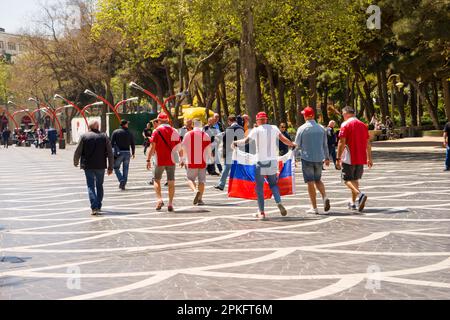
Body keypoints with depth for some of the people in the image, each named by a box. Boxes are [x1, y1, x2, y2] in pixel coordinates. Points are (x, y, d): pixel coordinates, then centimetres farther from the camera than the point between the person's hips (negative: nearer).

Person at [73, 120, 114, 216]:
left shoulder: (84, 137, -4)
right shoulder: (104, 137, 1)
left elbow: (78, 151, 0)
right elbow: (110, 153, 0)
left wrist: (76, 162, 18)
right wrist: (110, 167, 7)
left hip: (88, 166, -2)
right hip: (101, 166, 2)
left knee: (91, 186, 1)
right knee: (99, 186, 17)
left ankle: (94, 208, -13)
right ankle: (98, 207, 23)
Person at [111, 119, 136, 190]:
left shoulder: (115, 132, -1)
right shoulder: (130, 133, 4)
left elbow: (112, 143, -4)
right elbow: (133, 144, 8)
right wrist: (133, 153, 21)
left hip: (119, 153, -2)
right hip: (127, 153, 2)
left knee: (116, 168, 8)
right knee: (125, 169, 9)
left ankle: (121, 180, -12)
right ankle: (123, 184, 7)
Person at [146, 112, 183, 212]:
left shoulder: (157, 131, -5)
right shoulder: (174, 131, 5)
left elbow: (152, 147, -10)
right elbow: (179, 147, 7)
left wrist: (148, 160, -7)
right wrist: (182, 159, 16)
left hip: (160, 161, -2)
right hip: (171, 161, 2)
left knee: (157, 180, 12)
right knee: (171, 182, 6)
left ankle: (159, 199, -5)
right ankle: (170, 204, 3)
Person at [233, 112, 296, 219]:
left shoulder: (256, 130, -5)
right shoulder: (274, 128, 3)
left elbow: (246, 140, -11)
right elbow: (284, 139, -2)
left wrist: (235, 143, 5)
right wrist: (293, 144, 16)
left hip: (261, 162, -3)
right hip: (273, 161, 3)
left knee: (259, 186, 6)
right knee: (273, 183, 18)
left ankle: (261, 211, 5)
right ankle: (279, 202, -7)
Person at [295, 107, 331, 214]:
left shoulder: (302, 129, -10)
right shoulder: (321, 128, 1)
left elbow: (297, 145, -4)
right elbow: (325, 145, 9)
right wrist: (327, 157, 20)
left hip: (307, 158, -3)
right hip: (319, 158, 4)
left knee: (310, 182, 3)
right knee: (318, 180, 20)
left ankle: (314, 207, 3)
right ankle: (325, 197, -4)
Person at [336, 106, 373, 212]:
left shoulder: (345, 125, -8)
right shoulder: (363, 125, 11)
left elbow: (342, 143, -14)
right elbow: (368, 143, 12)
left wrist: (338, 158, -11)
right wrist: (369, 158, 17)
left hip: (349, 159, -6)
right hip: (361, 159, 6)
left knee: (347, 179, -2)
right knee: (355, 179, 17)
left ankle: (359, 194, -27)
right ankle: (353, 203, 20)